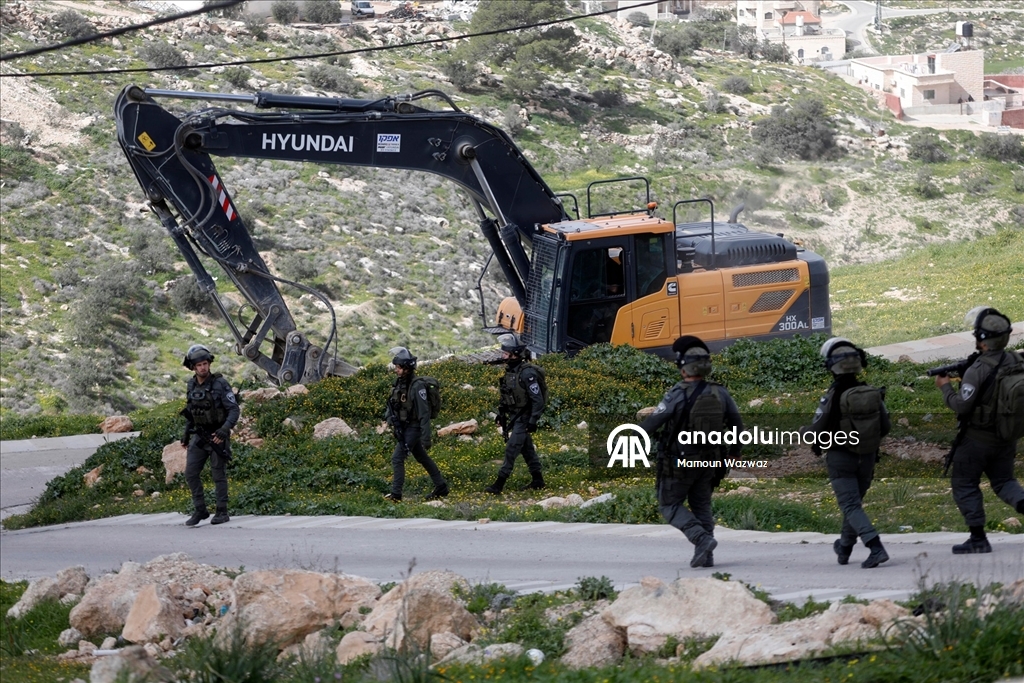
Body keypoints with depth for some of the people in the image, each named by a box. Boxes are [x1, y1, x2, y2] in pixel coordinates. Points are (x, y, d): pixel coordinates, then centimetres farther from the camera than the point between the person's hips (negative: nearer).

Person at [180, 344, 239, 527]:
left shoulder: (220, 384, -13)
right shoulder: (192, 385, 5)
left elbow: (234, 410, -15)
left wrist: (224, 429, -28)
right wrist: (186, 434, 20)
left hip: (217, 435, -5)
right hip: (199, 436, 5)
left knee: (218, 474, -2)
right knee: (191, 473, 1)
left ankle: (222, 512, 6)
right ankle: (200, 510, 11)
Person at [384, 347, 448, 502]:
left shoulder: (417, 387, -21)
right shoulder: (398, 383, 3)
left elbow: (424, 414, -21)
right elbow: (392, 404, 15)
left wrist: (426, 438, -22)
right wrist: (391, 420, -1)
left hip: (413, 428, -9)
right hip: (402, 428, 9)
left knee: (397, 458, -14)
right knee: (422, 458, 18)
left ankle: (396, 494, -10)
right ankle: (441, 487, 30)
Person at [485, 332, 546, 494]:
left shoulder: (527, 373, -23)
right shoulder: (510, 370, 5)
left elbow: (538, 399, -23)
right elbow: (506, 395, 17)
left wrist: (533, 421, -23)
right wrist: (501, 413, 17)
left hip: (523, 418, -9)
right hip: (514, 417, 9)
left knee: (511, 449, -9)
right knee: (527, 449, 15)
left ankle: (499, 484, -9)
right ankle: (538, 480, 25)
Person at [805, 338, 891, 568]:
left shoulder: (832, 397, -17)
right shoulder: (873, 393, -3)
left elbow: (817, 432, -14)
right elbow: (885, 427, 3)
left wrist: (804, 432, 8)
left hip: (841, 457, -5)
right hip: (867, 456, 5)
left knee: (851, 505, -6)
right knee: (854, 503, 21)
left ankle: (876, 548, -23)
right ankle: (844, 548, 37)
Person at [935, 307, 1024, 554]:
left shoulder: (977, 370, -23)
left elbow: (961, 406, -20)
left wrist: (945, 387, -3)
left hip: (977, 439, -6)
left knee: (965, 485, 8)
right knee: (1003, 480, 19)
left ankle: (978, 539, 7)